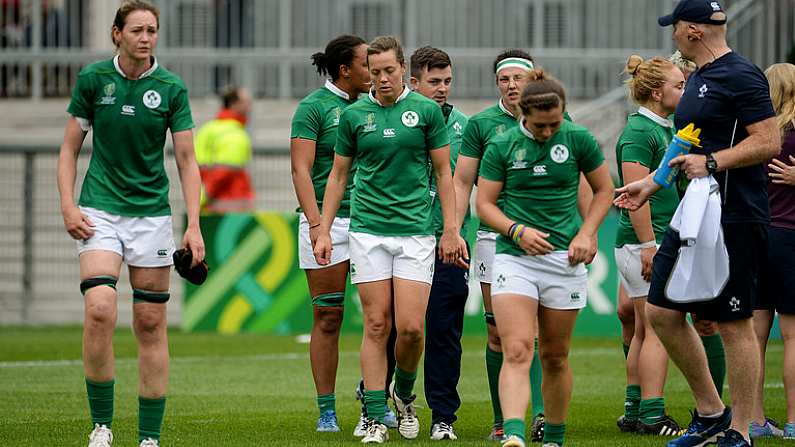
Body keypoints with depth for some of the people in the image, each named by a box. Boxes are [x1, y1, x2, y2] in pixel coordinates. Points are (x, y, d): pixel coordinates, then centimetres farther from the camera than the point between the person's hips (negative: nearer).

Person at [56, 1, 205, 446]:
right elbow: (70, 147, 7)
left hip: (152, 213, 1)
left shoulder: (171, 88, -2)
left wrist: (194, 226, -9)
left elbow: (187, 160, 0)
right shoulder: (93, 78, 0)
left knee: (151, 324, 1)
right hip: (100, 211, -1)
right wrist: (68, 205, -6)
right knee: (100, 309, -19)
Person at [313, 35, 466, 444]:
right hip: (368, 231, 1)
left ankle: (404, 394, 21)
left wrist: (451, 230, 0)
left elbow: (443, 172, 5)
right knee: (376, 325, -2)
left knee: (411, 327, -7)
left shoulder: (427, 111, 1)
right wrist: (324, 231, 7)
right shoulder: (354, 115, 6)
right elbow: (338, 175, 13)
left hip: (416, 232, -1)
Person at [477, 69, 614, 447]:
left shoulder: (579, 139, 0)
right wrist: (518, 230, -13)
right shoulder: (502, 146, 0)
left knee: (555, 356, 8)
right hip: (514, 257, -1)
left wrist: (586, 233, -3)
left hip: (564, 259, 1)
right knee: (516, 350, -17)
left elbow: (604, 191, 11)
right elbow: (484, 204, 3)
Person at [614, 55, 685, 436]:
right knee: (659, 329, -11)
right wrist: (649, 246, -23)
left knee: (645, 330, 12)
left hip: (663, 241, 10)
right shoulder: (639, 132, -13)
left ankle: (635, 411, 16)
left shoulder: (666, 130, 17)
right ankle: (652, 416, -12)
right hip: (644, 244, -10)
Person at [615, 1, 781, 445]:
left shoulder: (741, 76, -13)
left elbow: (769, 142, -19)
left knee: (734, 324, -5)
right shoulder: (699, 79, 18)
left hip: (734, 220, -10)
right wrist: (652, 184, 30)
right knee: (662, 312, 8)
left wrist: (712, 163, -23)